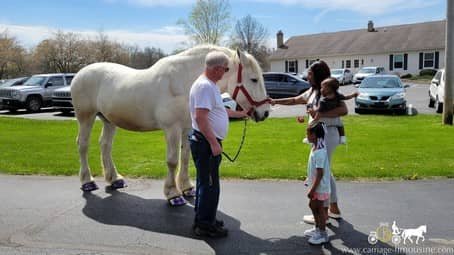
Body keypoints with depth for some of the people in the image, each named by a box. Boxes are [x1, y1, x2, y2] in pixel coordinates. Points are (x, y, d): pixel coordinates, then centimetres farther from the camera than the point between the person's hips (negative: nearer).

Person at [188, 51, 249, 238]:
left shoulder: (210, 85, 14)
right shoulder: (205, 86, -19)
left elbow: (217, 110, 26)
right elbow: (200, 117, -27)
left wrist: (239, 114, 34)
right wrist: (214, 143, -27)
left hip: (207, 142, 11)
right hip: (206, 143, -11)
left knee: (205, 183, 19)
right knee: (210, 185, 0)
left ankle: (202, 220, 32)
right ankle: (205, 225, 14)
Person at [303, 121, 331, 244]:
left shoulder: (319, 153, -28)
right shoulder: (315, 147, 2)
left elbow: (320, 174, -27)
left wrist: (312, 189, -23)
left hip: (320, 187, -9)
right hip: (316, 185, 9)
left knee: (318, 208, 5)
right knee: (312, 205, 22)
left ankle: (323, 234, 21)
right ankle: (317, 228, 39)